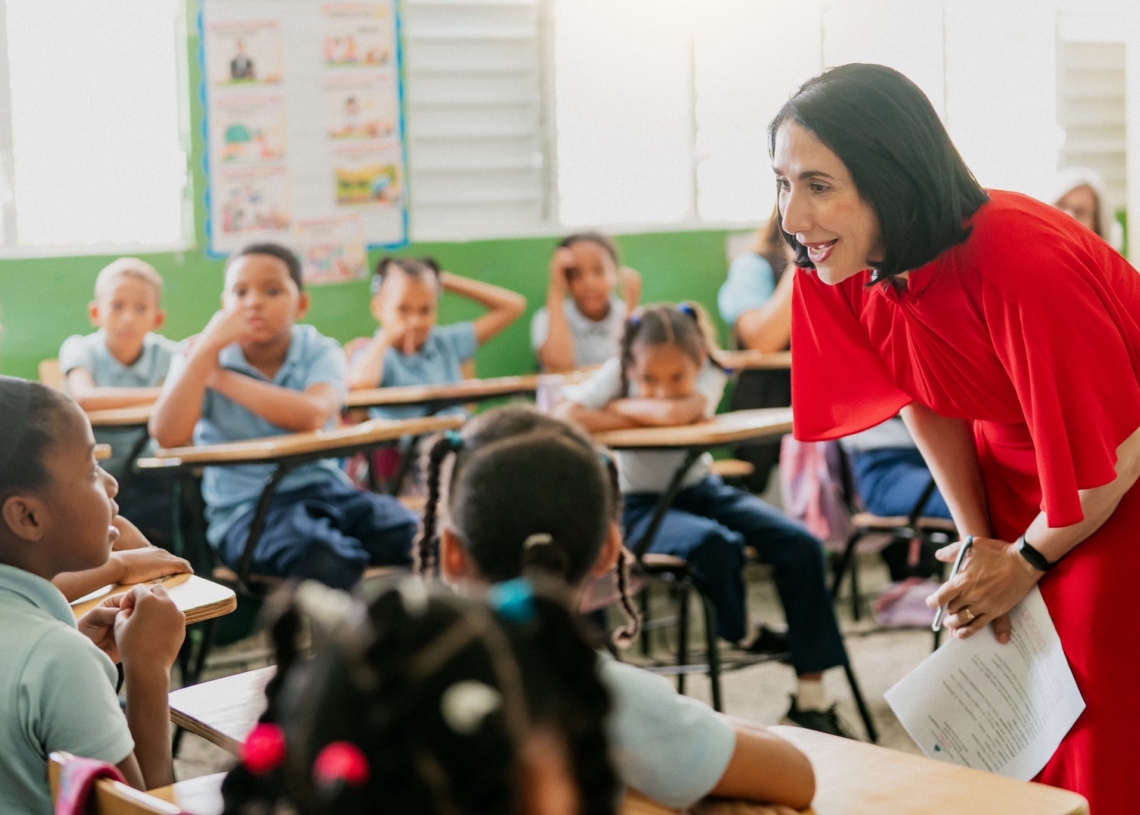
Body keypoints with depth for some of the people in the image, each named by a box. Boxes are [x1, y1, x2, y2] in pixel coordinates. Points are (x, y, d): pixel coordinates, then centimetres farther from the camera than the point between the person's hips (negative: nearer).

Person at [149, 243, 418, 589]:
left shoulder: (320, 352, 4)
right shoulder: (200, 358, 4)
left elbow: (313, 415, -20)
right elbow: (167, 436, -15)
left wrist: (222, 378, -13)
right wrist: (208, 346, -14)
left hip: (321, 486, 2)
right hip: (244, 506, -2)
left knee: (413, 538, -26)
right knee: (324, 559, -35)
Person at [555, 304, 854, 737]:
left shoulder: (708, 374, -12)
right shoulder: (617, 374, -14)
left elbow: (677, 413, -35)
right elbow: (564, 419, -31)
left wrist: (619, 407, -21)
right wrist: (655, 418, -25)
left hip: (701, 489, 4)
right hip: (641, 506, -3)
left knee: (800, 545, -15)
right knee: (714, 544, -36)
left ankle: (811, 696, -8)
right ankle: (740, 635, -2)